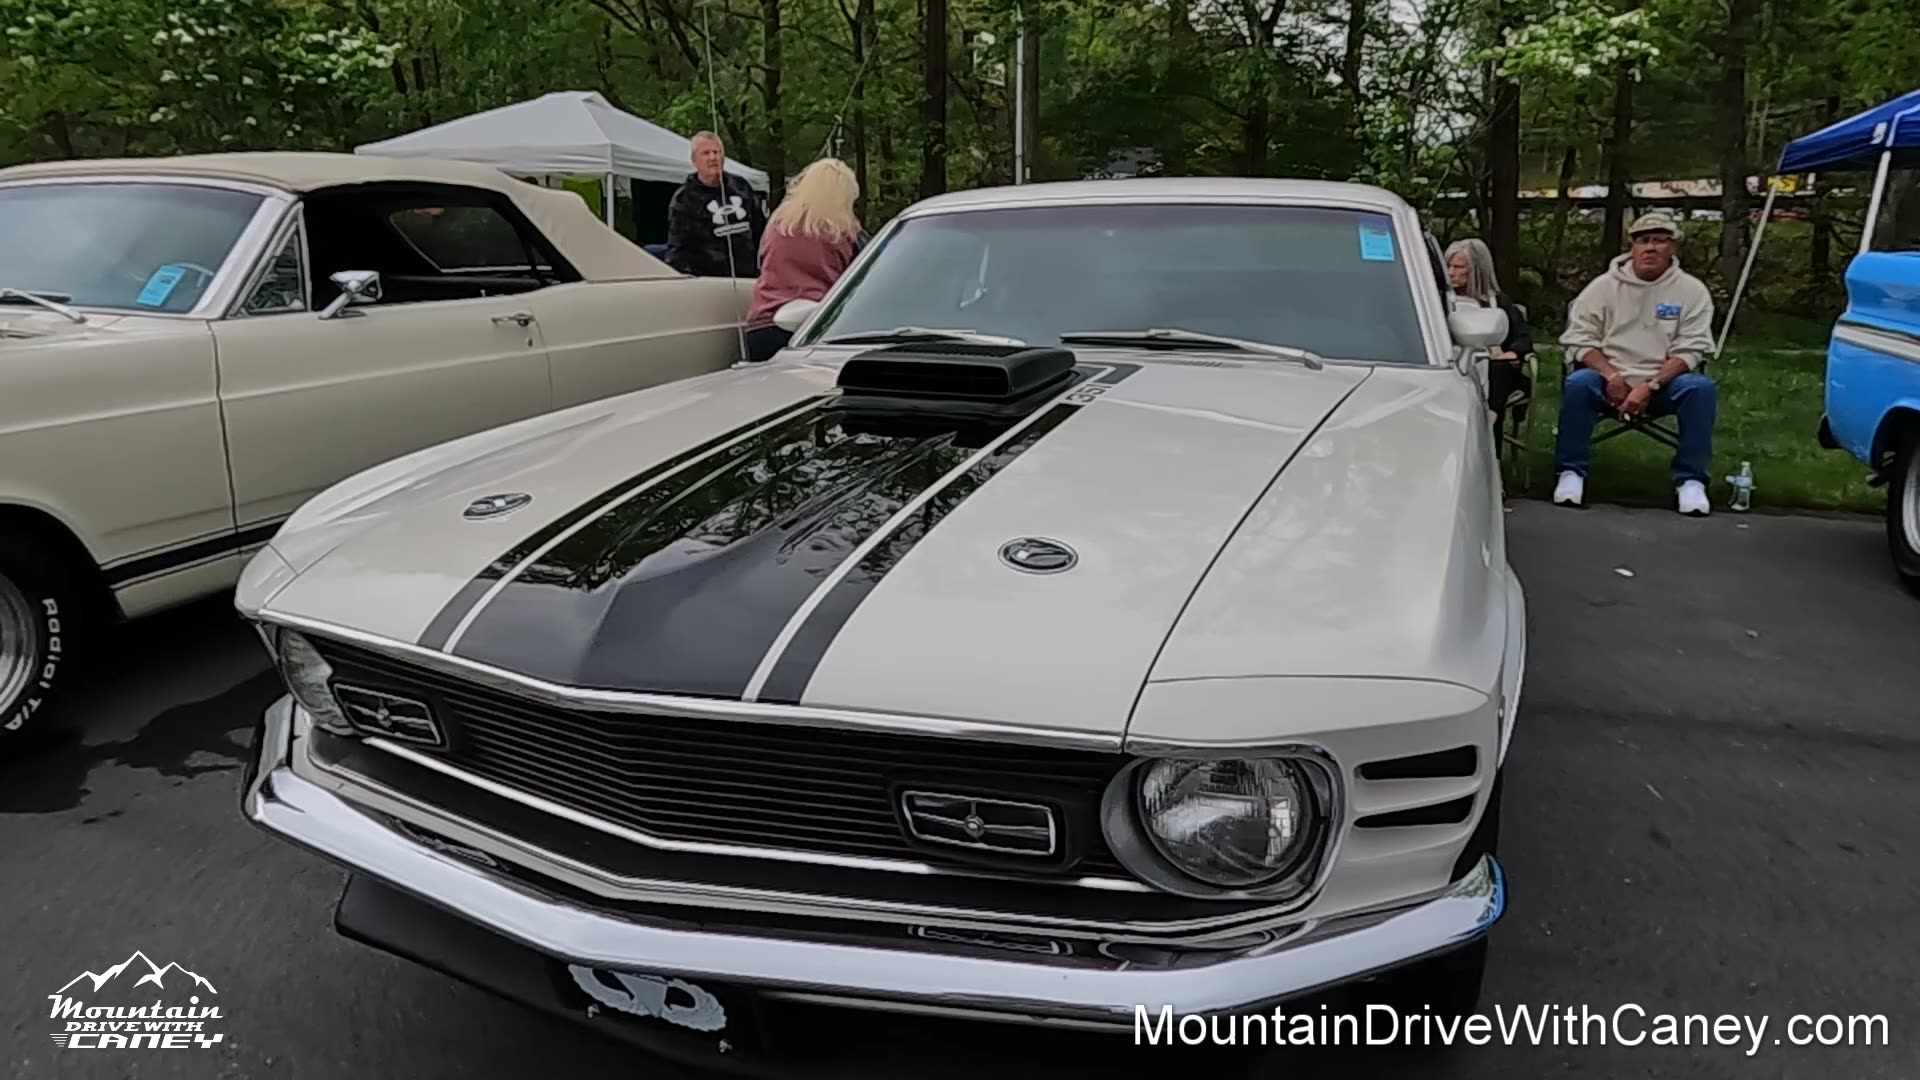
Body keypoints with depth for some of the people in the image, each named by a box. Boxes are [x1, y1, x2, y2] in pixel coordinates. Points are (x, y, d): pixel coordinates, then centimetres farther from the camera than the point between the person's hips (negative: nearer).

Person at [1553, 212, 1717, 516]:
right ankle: (1571, 472, -18)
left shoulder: (1692, 290, 1)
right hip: (1609, 381, 0)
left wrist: (1649, 387, -21)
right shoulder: (1604, 285, 3)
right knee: (1578, 383, -31)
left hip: (1664, 383, 0)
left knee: (1702, 387, -29)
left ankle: (1690, 479, -17)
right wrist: (1611, 376, -19)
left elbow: (1690, 350, -6)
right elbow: (1579, 338, -2)